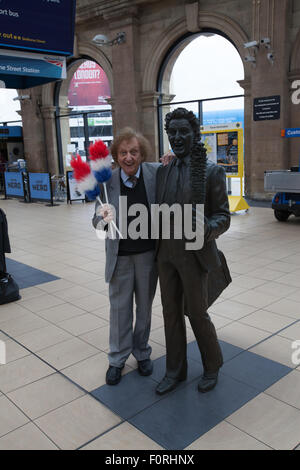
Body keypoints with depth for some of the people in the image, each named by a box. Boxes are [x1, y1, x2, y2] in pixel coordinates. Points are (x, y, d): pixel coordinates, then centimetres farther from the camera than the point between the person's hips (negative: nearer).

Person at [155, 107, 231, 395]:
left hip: (195, 256, -5)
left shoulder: (212, 172, -10)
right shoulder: (162, 171, 6)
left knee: (197, 314, 6)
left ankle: (212, 365, 32)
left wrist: (209, 229, -32)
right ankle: (175, 371, 29)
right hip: (166, 255, 5)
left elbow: (223, 217, -11)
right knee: (171, 313, 12)